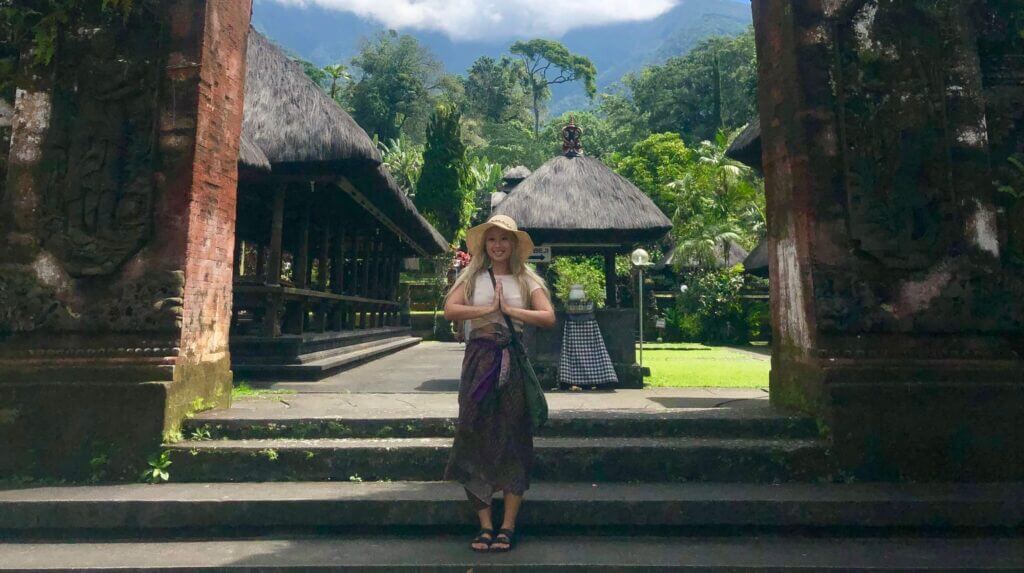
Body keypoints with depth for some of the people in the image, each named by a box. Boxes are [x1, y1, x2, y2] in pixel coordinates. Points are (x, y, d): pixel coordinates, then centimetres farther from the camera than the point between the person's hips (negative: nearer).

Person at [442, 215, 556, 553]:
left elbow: (548, 318, -5)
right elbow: (450, 310, -7)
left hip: (513, 363, 0)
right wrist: (489, 309, -11)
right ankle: (485, 525, 13)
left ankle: (507, 527, 13)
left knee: (513, 440, 2)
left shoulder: (526, 280, 7)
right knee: (476, 438, 1)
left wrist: (510, 309, -10)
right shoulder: (472, 277, 8)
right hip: (479, 360, 1)